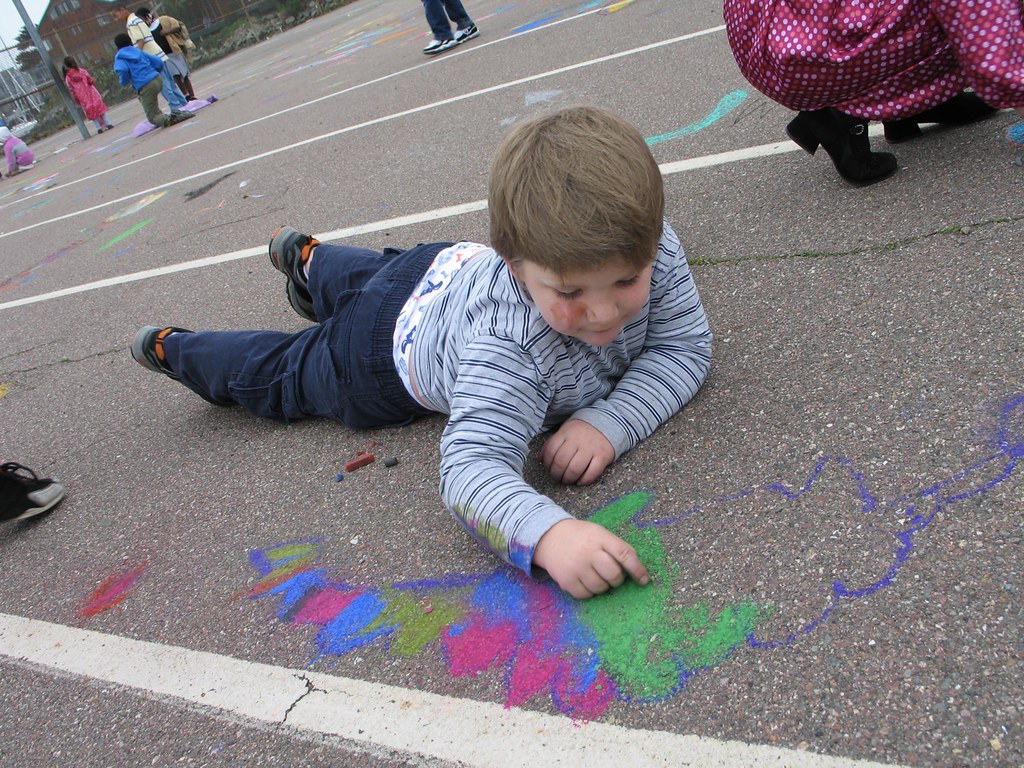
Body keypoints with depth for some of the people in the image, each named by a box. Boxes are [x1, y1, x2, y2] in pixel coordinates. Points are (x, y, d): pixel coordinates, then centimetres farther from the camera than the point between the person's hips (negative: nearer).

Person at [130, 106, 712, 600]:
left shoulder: (653, 247, -36)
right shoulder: (507, 344, -50)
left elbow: (685, 346, -27)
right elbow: (469, 466, -56)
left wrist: (610, 420, -44)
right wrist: (547, 534, -75)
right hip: (392, 345, -4)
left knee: (374, 276, 37)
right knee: (282, 377, 23)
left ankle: (306, 256, 70)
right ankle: (171, 349, 52)